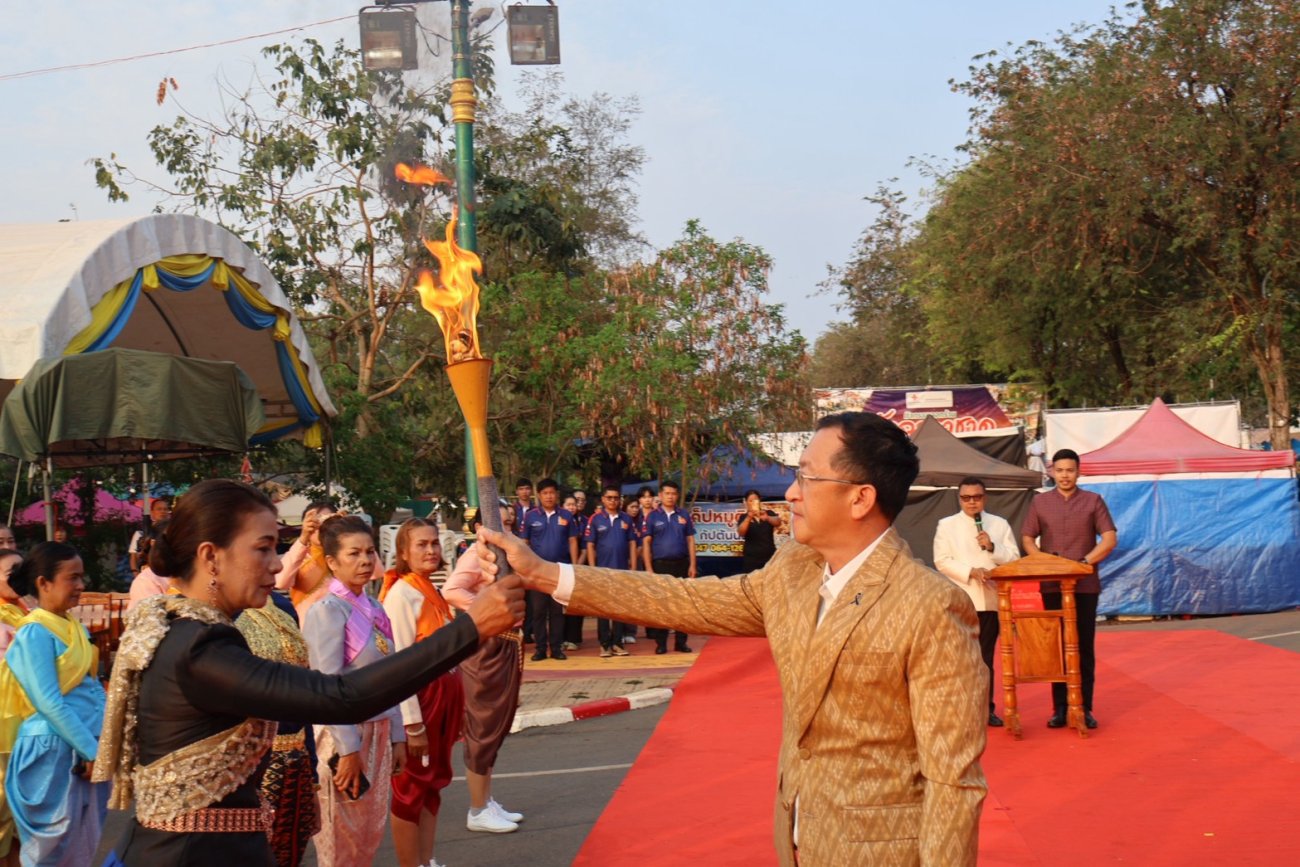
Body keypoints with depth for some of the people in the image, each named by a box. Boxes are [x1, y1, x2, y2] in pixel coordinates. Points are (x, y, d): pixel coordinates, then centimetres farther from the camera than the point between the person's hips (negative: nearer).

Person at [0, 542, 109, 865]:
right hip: (54, 750, -7)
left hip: (88, 745, 8)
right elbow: (50, 703, -19)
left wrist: (99, 745, 4)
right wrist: (91, 750, -19)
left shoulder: (76, 626, 10)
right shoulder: (35, 633, -14)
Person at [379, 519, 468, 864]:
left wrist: (455, 704, 11)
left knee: (435, 781, 15)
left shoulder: (432, 590, 9)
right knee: (413, 786, 3)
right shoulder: (401, 593, -16)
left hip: (445, 692, 9)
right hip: (419, 695, -9)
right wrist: (412, 723, -20)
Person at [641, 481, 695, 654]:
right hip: (660, 564, -2)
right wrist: (649, 568, -7)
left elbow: (690, 541, 7)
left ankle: (681, 641, 11)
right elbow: (646, 542, 0)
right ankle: (660, 643, 8)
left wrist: (692, 565, -1)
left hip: (681, 564, 2)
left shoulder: (684, 516, 7)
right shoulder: (652, 516, 2)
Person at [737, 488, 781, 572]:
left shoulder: (769, 513, 6)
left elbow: (778, 522, -14)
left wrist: (767, 517, -36)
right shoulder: (744, 518, 4)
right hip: (751, 557, -1)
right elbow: (741, 533, -14)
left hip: (769, 556, 1)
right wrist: (749, 518, -32)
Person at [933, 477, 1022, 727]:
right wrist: (970, 572, -16)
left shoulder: (1000, 524, 9)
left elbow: (1014, 558, 5)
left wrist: (992, 548, -11)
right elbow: (942, 561, -5)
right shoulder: (946, 525, 4)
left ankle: (985, 708, 13)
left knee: (986, 655, 7)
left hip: (991, 599, 2)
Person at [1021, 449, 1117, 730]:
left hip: (1085, 584, -1)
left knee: (1084, 647, 2)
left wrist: (1085, 562, -14)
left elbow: (1110, 538, -2)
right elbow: (1027, 539, 9)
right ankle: (1060, 708, 9)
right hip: (1051, 585, 1)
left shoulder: (1093, 500, 3)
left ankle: (1084, 708, 7)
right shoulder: (1040, 502, 7)